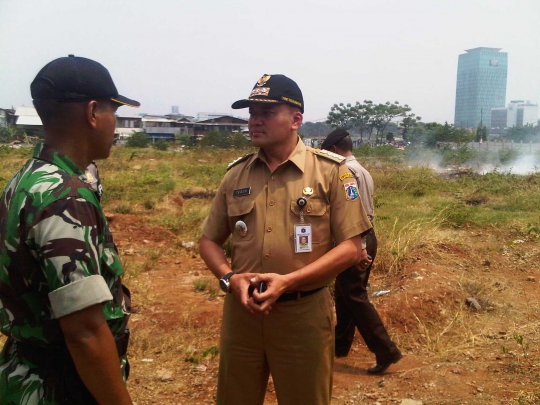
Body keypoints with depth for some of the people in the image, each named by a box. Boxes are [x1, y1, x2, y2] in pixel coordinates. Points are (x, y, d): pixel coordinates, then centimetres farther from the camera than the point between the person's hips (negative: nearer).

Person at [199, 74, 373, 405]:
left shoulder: (330, 171, -7)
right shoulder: (236, 174, 4)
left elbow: (352, 247, -9)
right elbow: (209, 241, 11)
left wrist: (288, 281, -19)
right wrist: (230, 278, -10)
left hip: (304, 315, -3)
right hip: (241, 312, 4)